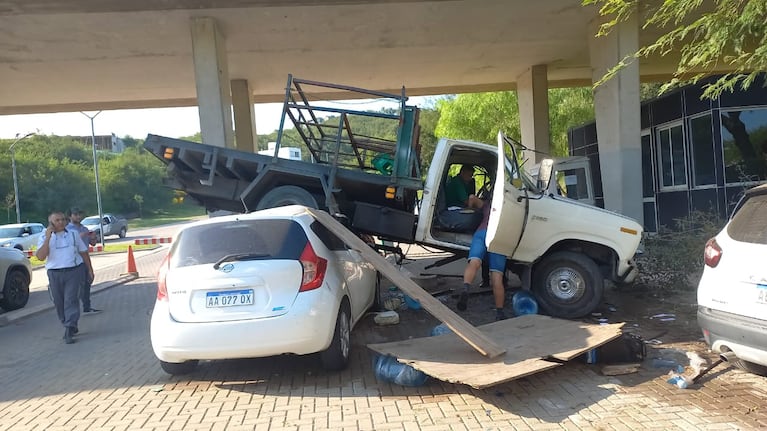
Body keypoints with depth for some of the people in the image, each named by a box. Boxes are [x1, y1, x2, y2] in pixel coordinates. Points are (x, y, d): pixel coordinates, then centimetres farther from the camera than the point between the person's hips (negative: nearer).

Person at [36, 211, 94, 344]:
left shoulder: (73, 235, 9)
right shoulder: (45, 238, 4)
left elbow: (83, 252, 16)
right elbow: (41, 257, -11)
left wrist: (89, 269, 15)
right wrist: (48, 237, -15)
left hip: (73, 271, -1)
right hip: (54, 273, 1)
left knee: (71, 300, -10)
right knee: (59, 302, 7)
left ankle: (69, 331, -12)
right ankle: (71, 327, 24)